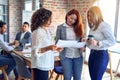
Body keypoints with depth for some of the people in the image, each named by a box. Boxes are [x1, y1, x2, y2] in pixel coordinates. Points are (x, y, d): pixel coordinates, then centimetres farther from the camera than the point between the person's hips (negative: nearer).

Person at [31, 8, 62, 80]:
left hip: (45, 65, 9)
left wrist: (55, 48, 5)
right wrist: (48, 48, -33)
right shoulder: (37, 32, -17)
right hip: (40, 66, -8)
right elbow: (36, 51, -20)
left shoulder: (46, 31, 9)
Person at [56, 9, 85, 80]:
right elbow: (57, 41, 1)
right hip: (66, 56, -2)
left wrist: (83, 47, -12)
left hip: (78, 56, 3)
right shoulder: (60, 27, 0)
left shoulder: (78, 27, 7)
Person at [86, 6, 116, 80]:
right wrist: (86, 41, 0)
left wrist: (97, 43, -31)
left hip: (101, 55, -8)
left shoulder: (104, 25, -14)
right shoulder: (92, 27, 12)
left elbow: (112, 41, -20)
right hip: (92, 54, 8)